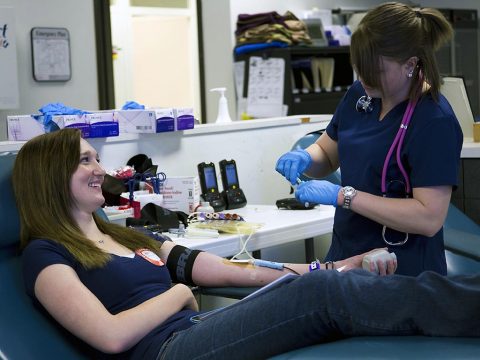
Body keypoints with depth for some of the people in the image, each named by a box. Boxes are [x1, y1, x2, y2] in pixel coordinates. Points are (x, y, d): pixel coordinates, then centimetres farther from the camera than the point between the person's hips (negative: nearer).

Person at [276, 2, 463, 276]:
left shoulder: (435, 122, -19)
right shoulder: (361, 94, 1)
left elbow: (430, 218, -24)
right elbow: (327, 155, 14)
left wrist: (344, 196, -25)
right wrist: (304, 158, -9)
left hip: (402, 274, -6)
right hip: (345, 257, 6)